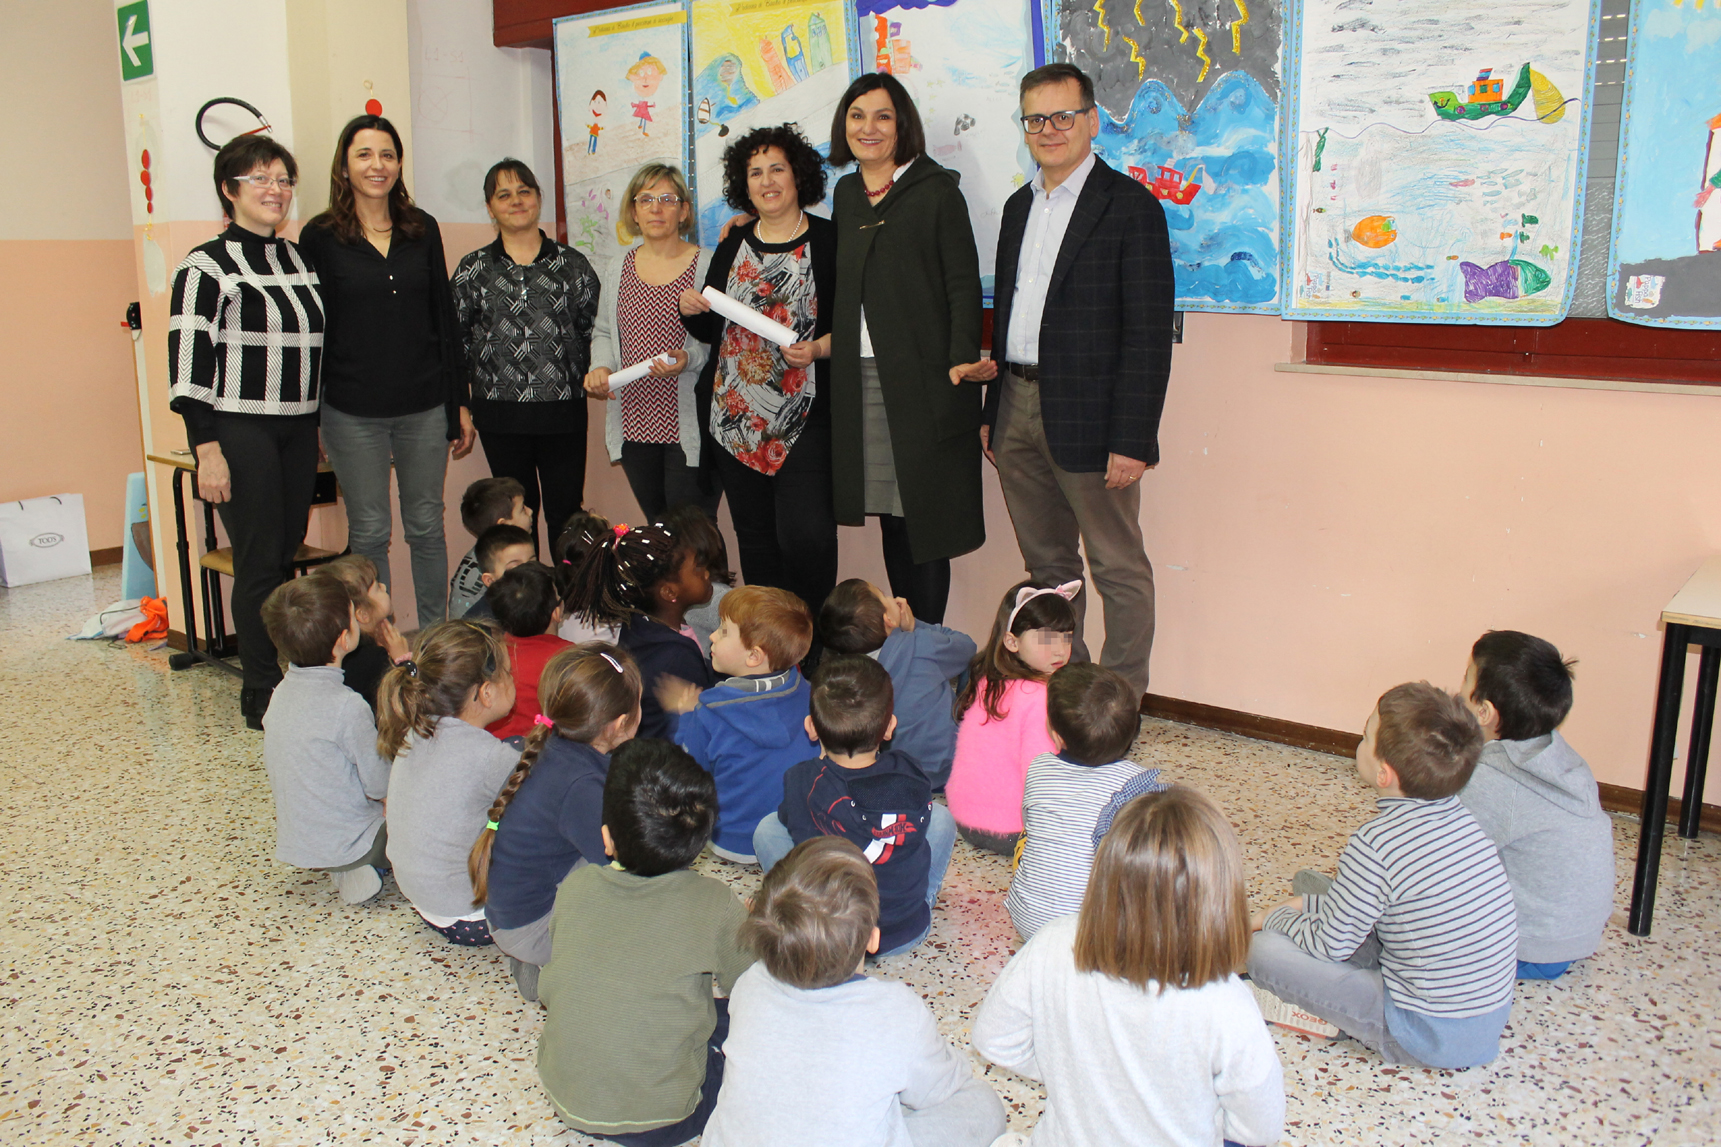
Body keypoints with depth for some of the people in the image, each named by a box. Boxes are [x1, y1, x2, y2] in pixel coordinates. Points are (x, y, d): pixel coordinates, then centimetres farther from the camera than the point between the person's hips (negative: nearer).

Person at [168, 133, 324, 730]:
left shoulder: (301, 259, 14)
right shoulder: (207, 266, -6)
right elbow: (188, 363, -10)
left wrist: (321, 426, 18)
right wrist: (207, 451, -15)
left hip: (299, 428, 6)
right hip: (240, 430, -6)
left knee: (289, 551, 10)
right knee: (259, 562, -4)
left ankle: (290, 675, 21)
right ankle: (261, 694, 6)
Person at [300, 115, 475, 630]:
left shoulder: (423, 230, 8)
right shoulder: (320, 236, -1)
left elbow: (444, 318, 10)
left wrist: (461, 403, 7)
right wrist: (310, 416, -3)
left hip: (424, 406, 3)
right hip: (353, 411, -2)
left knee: (427, 526, 9)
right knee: (370, 533, 4)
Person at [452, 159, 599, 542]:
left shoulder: (572, 263, 7)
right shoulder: (474, 269, 7)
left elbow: (595, 328, 9)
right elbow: (455, 339, 8)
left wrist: (591, 377, -4)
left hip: (564, 413, 0)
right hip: (500, 415, 1)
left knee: (566, 511, 3)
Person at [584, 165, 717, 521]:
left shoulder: (709, 266, -1)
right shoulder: (618, 269, 14)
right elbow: (604, 333, 21)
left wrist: (690, 358, -22)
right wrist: (600, 368, 2)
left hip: (690, 428, -5)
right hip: (634, 423, 5)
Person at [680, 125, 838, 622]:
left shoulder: (830, 241, 0)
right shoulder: (734, 244, 14)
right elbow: (711, 330, 19)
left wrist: (819, 348, -18)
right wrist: (691, 311, -2)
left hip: (804, 416, -5)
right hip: (735, 413, 5)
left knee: (804, 534, -15)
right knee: (754, 536, 9)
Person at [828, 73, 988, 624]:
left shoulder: (937, 191, -2)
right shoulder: (846, 194, 16)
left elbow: (963, 283, -7)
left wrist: (963, 357, -18)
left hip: (922, 374, -5)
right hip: (859, 377, 5)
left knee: (923, 511, -3)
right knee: (888, 513, 9)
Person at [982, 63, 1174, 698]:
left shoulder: (1130, 205, -7)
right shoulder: (1019, 206, 15)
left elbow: (1149, 332, -13)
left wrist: (1132, 440, -18)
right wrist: (992, 409, 14)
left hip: (1088, 417, -7)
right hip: (1018, 408, 7)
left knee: (1118, 568, 2)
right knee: (1046, 563, 15)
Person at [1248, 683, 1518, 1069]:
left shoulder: (1374, 845, -27)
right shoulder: (1458, 816, -2)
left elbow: (1328, 946, -14)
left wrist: (1277, 918, 4)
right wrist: (1306, 905, 10)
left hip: (1430, 1036, -8)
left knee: (1262, 947, -12)